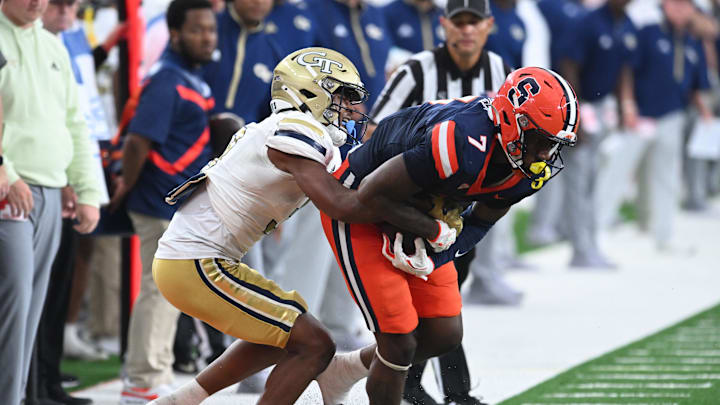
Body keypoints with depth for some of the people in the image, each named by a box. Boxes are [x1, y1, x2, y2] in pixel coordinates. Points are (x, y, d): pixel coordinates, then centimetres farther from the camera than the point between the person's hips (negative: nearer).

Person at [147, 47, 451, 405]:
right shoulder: (294, 132, -17)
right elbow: (340, 205, -29)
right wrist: (432, 229, -23)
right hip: (195, 267, -10)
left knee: (283, 334, 26)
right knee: (314, 346, -8)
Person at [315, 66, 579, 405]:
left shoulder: (531, 171, -12)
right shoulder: (464, 149, -38)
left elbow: (479, 223, 2)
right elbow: (373, 194, -30)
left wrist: (433, 257, -14)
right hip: (359, 210, -8)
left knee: (445, 336, 9)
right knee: (401, 343, -11)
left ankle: (345, 370, 30)